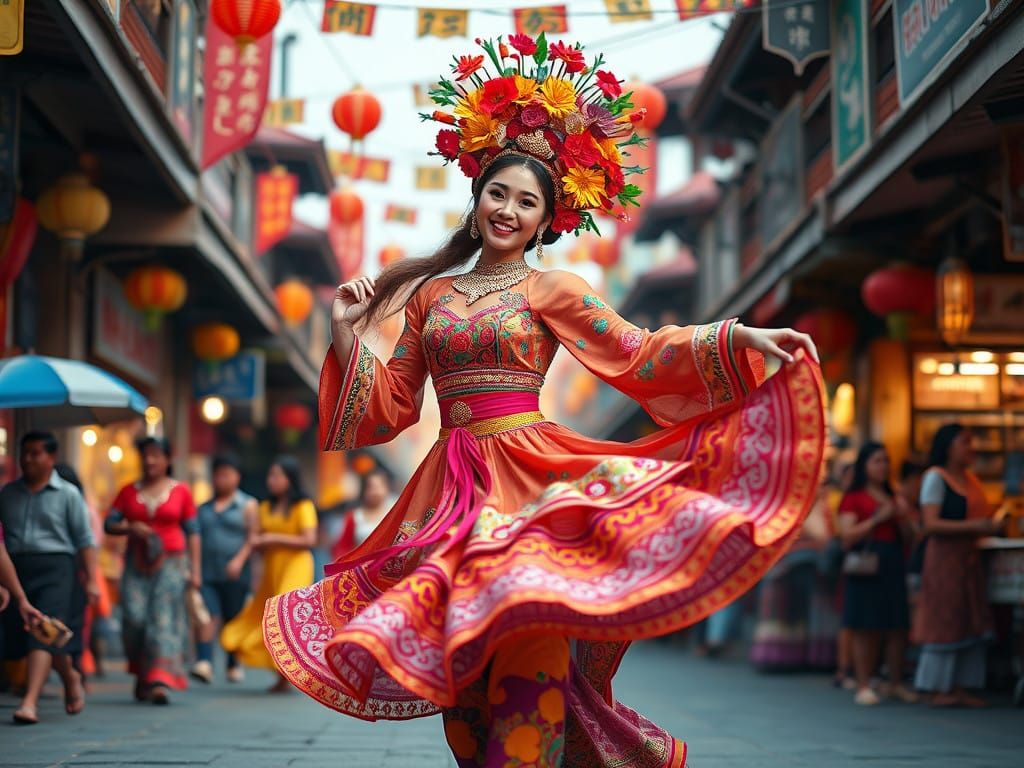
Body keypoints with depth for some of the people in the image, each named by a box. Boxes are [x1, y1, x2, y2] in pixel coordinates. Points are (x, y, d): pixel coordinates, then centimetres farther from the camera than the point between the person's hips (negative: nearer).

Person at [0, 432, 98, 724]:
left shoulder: (67, 494, 4)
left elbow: (85, 540, 3)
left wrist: (91, 580, -3)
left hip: (54, 566, -4)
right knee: (24, 633, 9)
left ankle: (30, 702, -20)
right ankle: (71, 677, 36)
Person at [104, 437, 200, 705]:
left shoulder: (181, 491, 5)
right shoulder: (129, 492, 10)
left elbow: (192, 532, 6)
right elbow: (109, 524, 8)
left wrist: (195, 569, 1)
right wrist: (130, 528, -12)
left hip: (170, 563, -2)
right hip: (137, 564, 2)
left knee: (164, 618, -10)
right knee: (134, 617, -10)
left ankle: (160, 682, -15)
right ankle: (141, 673, 11)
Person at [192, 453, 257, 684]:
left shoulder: (247, 505, 6)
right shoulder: (204, 508, 17)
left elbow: (252, 536, -3)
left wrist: (239, 560, -18)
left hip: (234, 574, -2)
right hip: (206, 572, 2)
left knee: (234, 620, 3)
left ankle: (234, 665, 16)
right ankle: (204, 663, -23)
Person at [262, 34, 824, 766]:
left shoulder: (551, 290, 4)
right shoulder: (430, 294, 15)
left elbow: (638, 354, -4)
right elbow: (393, 404, 16)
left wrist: (737, 338, -15)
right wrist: (347, 334, 6)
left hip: (529, 476, -3)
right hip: (453, 486, 4)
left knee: (526, 639, -16)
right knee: (458, 662, 1)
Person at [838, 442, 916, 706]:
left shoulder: (891, 498, 20)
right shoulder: (853, 498, 2)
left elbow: (908, 536, 20)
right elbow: (847, 536, -8)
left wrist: (901, 517, 1)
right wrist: (877, 519, -14)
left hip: (893, 565, 5)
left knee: (898, 628, 1)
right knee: (865, 628, -5)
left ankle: (896, 683, 12)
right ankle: (863, 686, 0)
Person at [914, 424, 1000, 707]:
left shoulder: (970, 479, 16)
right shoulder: (935, 477, -8)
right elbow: (931, 524, -16)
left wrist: (990, 526, 4)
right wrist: (972, 526, -22)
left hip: (968, 555, 8)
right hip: (944, 555, -8)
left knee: (969, 622, 6)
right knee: (944, 621, -5)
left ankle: (959, 688, 10)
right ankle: (938, 690, 1)